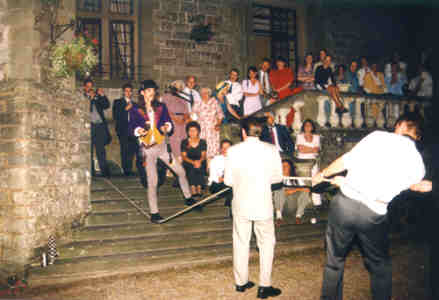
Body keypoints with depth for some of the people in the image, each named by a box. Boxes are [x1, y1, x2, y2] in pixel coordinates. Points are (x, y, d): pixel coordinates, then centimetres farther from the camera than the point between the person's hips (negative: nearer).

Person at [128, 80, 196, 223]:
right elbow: (131, 127, -1)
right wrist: (138, 131, -21)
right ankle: (154, 213, 10)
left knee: (181, 171, 5)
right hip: (148, 148, -3)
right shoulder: (135, 109, -1)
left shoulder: (161, 107, 6)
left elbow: (169, 122, 6)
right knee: (152, 182, -2)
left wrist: (167, 126, -16)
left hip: (162, 145, 3)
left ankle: (188, 198, 27)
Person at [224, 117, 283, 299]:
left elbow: (228, 181, -4)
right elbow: (277, 177, 0)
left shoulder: (233, 151, -7)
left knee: (241, 243, 15)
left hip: (241, 204, 1)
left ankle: (241, 282, 27)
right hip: (263, 205, -1)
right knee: (266, 243, 13)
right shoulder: (271, 150, -7)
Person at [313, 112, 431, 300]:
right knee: (380, 266, 24)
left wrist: (322, 175, 11)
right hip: (374, 214, 1)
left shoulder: (379, 137, -4)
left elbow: (346, 160, -7)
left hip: (345, 201, -1)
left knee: (335, 260, 18)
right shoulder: (417, 164, 6)